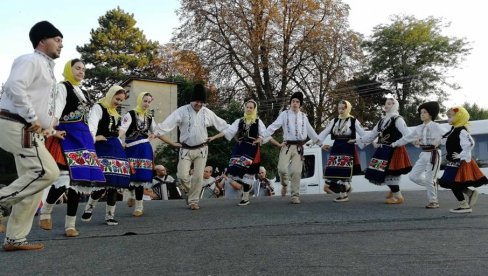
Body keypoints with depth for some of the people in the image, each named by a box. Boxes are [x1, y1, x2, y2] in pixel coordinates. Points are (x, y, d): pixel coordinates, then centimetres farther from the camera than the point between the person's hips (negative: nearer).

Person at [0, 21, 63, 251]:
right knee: (47, 172, -18)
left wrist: (47, 126, 13)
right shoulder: (31, 60, -7)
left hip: (31, 131, 10)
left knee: (34, 180, 7)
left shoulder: (47, 68, 23)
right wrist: (32, 118, -21)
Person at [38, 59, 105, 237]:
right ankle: (45, 212, 8)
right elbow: (57, 109, -16)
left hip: (83, 138, 8)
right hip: (67, 136, -8)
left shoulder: (83, 93, 23)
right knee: (65, 178, -18)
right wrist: (52, 130, -30)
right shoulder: (62, 87, 0)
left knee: (79, 179, 2)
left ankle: (70, 224, 7)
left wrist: (89, 139, 19)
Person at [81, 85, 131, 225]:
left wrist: (120, 146, 22)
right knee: (103, 181, -17)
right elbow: (92, 124, -20)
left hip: (115, 147, 8)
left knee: (115, 182, 4)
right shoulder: (98, 107, -4)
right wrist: (92, 139, -33)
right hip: (102, 147, -8)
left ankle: (110, 215, 12)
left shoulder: (115, 112, 20)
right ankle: (88, 209, 5)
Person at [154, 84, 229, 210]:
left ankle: (194, 201, 20)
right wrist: (173, 143, -14)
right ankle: (188, 192, 23)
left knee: (198, 177, 3)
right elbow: (161, 129, -17)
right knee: (182, 176, -9)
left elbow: (223, 126, 12)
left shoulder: (207, 112, -3)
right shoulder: (182, 111, -14)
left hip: (201, 149, 2)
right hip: (186, 149, -2)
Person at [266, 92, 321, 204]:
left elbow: (310, 131, 20)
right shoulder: (284, 114, 2)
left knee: (296, 171, -3)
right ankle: (284, 184, 16)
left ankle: (295, 196, 8)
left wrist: (320, 143, 21)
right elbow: (273, 127, -4)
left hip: (299, 147, 2)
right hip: (287, 145, -2)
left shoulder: (303, 116, 11)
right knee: (282, 168, -17)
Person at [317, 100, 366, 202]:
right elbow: (325, 132, 3)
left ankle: (344, 194, 4)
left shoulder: (353, 121, -2)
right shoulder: (334, 121, 8)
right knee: (332, 170, -1)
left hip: (348, 149, -4)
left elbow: (363, 133, -3)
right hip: (336, 148, 4)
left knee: (345, 171, -3)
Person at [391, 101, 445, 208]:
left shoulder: (435, 126, -6)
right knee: (413, 176, 3)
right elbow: (407, 138, 15)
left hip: (433, 154, -7)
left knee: (429, 179, -6)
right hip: (423, 154, 7)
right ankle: (433, 185, 21)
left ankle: (434, 202, 9)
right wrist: (394, 144, 15)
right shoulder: (419, 128, 11)